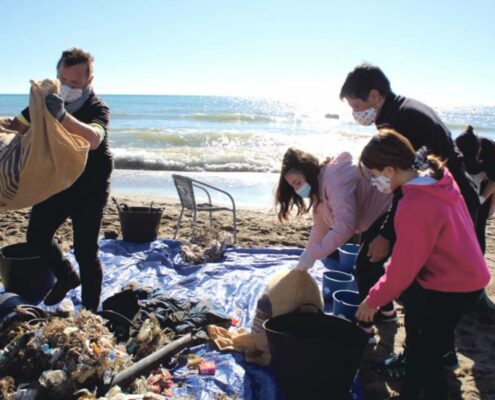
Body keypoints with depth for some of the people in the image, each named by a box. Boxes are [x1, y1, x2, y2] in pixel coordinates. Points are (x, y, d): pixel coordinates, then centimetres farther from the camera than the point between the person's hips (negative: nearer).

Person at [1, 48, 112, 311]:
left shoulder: (97, 109, -21)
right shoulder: (48, 101, -3)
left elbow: (93, 139, -43)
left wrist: (62, 116, -60)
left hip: (89, 189, -6)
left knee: (85, 252, -5)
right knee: (36, 235, 10)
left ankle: (90, 312, 10)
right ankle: (67, 277, 35)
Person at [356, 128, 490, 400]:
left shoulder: (414, 206, -29)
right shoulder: (437, 178, -3)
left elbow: (402, 268, -20)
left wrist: (372, 301, -8)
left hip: (450, 289, -9)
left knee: (426, 354, 3)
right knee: (418, 343, 21)